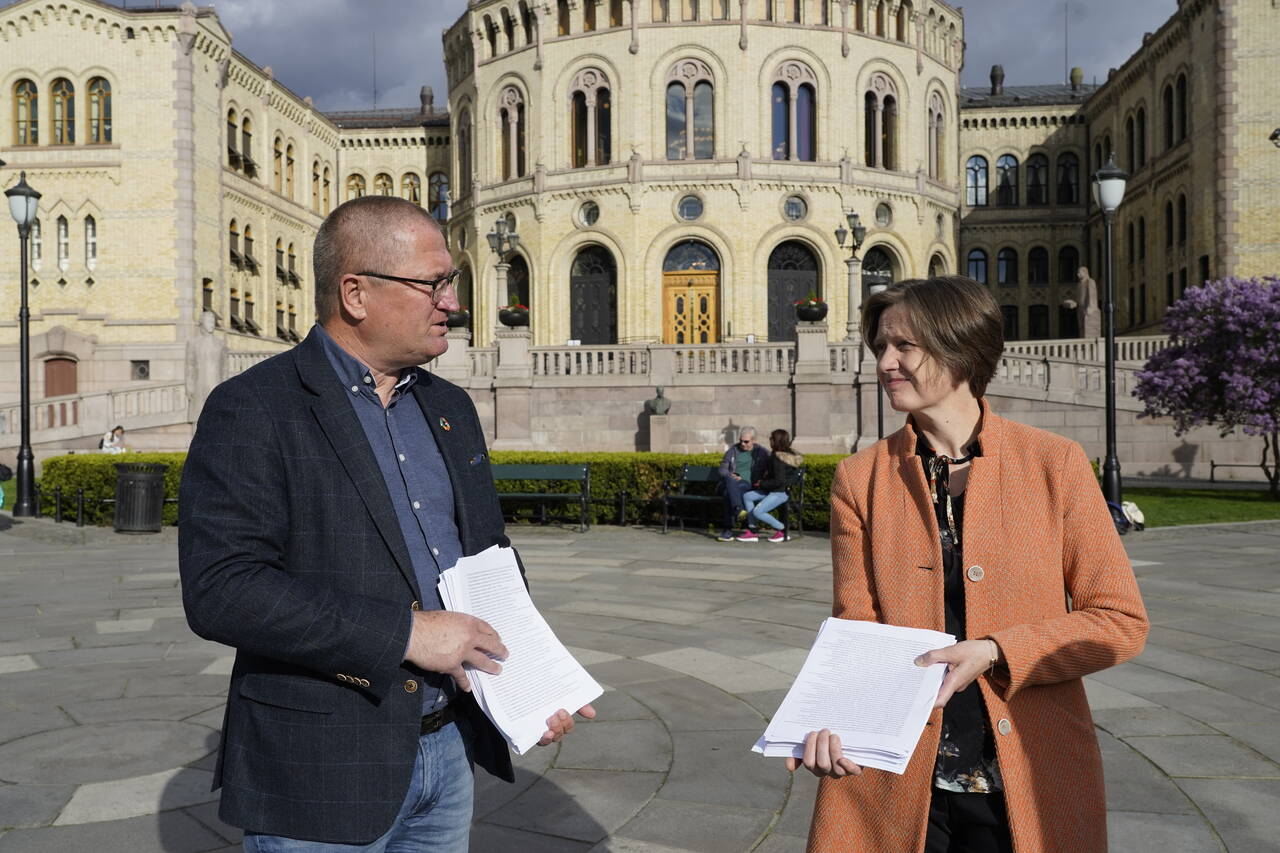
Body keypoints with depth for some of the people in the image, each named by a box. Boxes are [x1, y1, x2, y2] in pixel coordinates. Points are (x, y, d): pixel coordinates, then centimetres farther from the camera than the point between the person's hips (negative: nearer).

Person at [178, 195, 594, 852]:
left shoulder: (450, 408, 10)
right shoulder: (252, 411, -12)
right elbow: (221, 588, -22)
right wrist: (406, 633, -22)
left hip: (450, 749, 6)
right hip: (321, 774, -6)